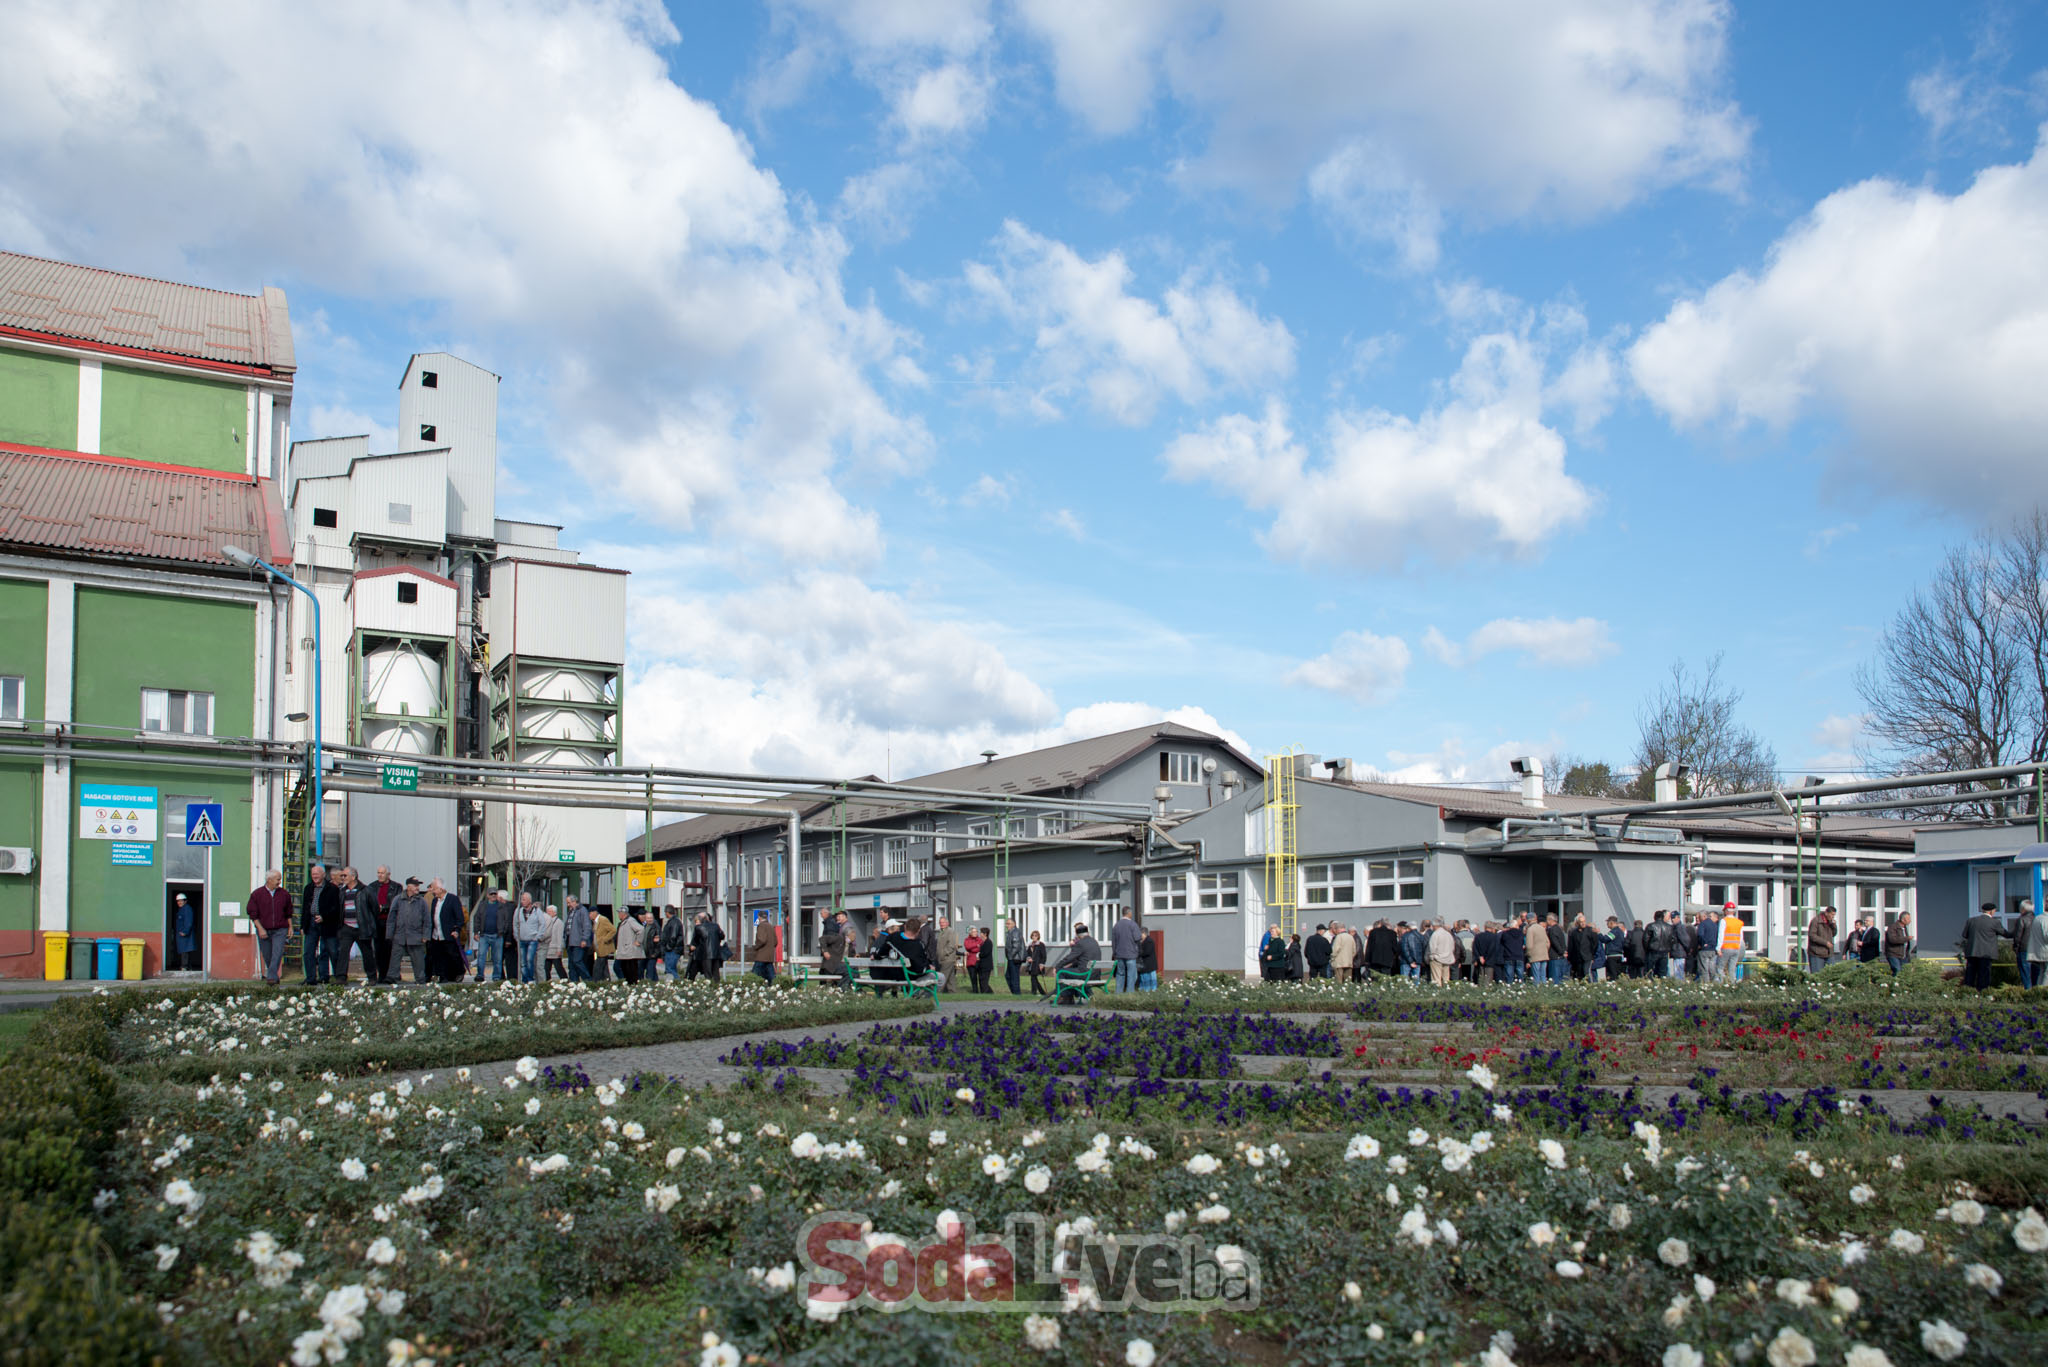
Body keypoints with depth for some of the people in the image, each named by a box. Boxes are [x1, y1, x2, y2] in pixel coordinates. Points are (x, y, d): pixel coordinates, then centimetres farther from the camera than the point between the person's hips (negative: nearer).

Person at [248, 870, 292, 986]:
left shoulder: (284, 894, 6)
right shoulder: (257, 894, 0)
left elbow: (288, 913, 16)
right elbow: (253, 914, -1)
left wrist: (290, 927, 11)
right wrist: (260, 929, -8)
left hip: (280, 930, 0)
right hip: (263, 930, 0)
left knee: (277, 954, -15)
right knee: (267, 956, 7)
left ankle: (272, 978, -20)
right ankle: (275, 977, 23)